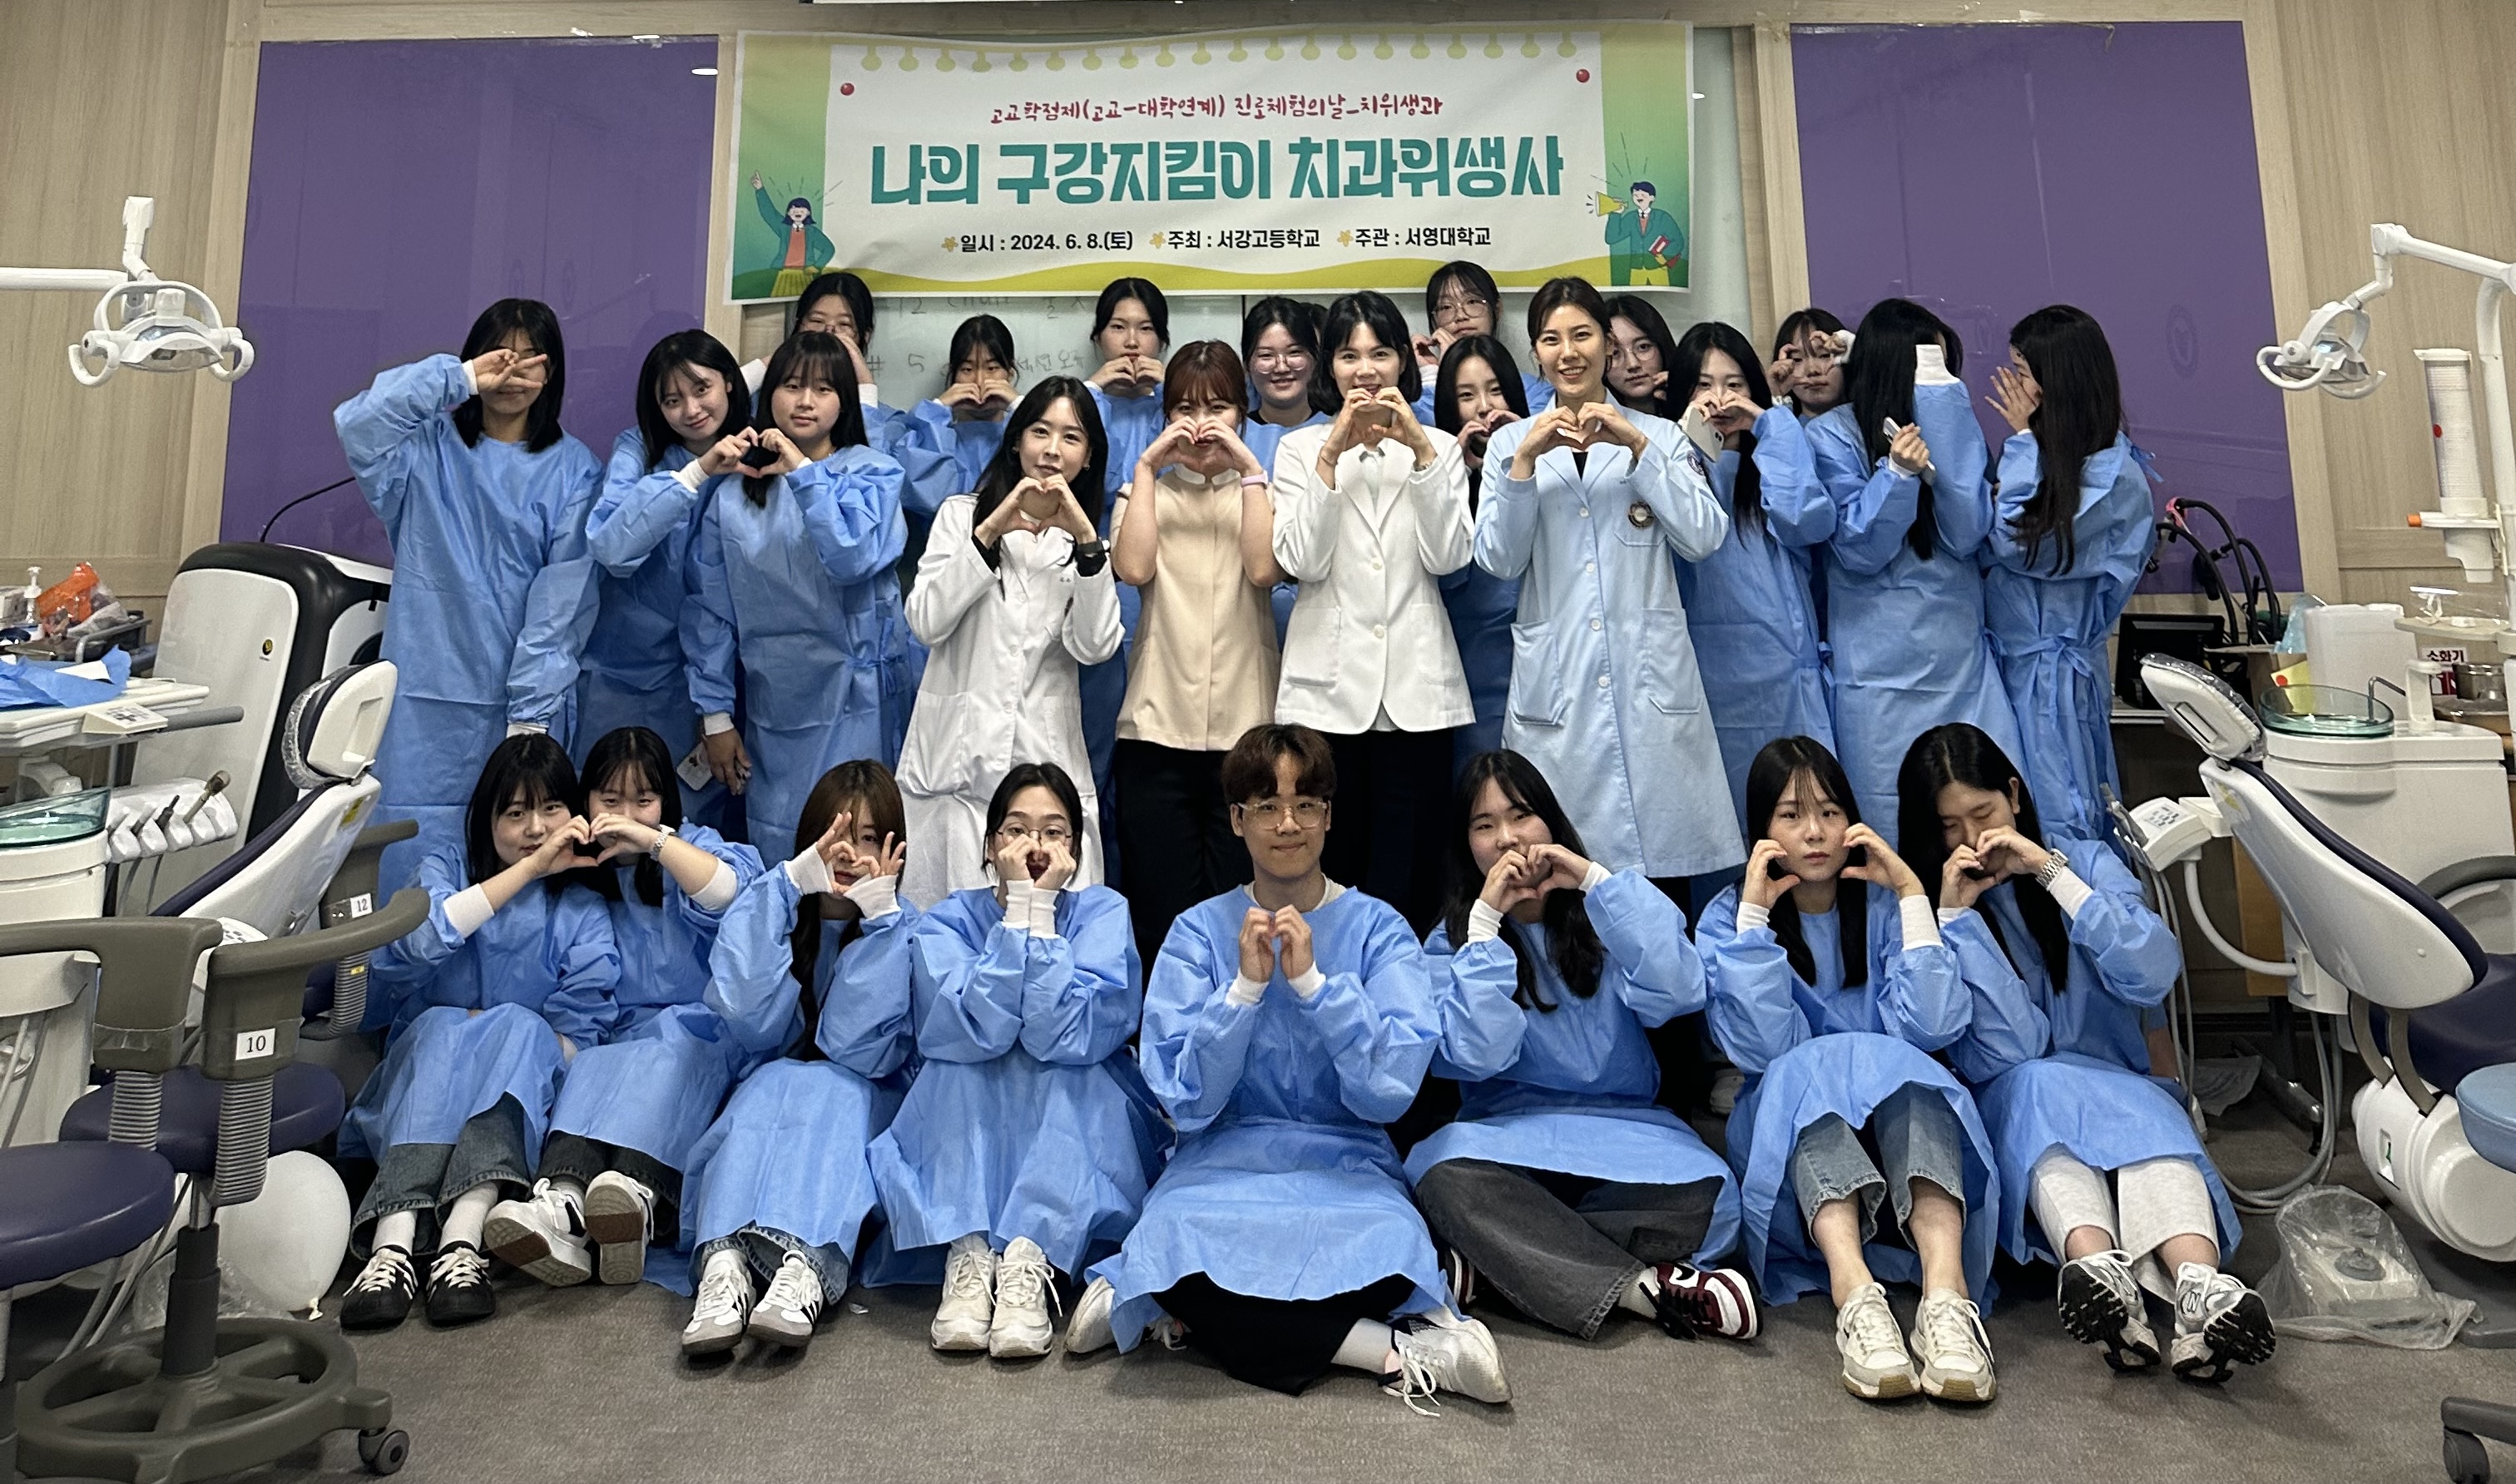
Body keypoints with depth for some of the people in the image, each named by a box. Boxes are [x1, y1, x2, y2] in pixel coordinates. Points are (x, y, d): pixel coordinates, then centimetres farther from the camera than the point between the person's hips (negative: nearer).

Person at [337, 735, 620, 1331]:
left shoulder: (583, 914, 6)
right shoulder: (447, 868, 8)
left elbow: (576, 1039, -1)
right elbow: (416, 941, -17)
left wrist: (496, 1033, -18)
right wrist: (531, 868, -20)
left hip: (517, 1094, 0)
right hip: (421, 1071, 0)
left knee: (519, 1027, -31)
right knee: (440, 1026, -31)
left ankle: (463, 1241, -50)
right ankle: (392, 1243, -50)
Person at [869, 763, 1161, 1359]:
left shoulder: (1103, 912, -8)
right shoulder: (947, 921, -5)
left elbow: (1070, 1036, -23)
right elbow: (972, 1031, -24)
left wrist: (1041, 912, -22)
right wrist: (1018, 910, -23)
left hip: (1078, 1135, -1)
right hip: (966, 1145, 1)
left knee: (1074, 1075, -29)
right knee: (953, 1068, -26)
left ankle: (1030, 1261, -34)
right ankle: (967, 1255, -31)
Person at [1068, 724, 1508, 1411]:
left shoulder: (1377, 928, 1)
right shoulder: (1199, 931, 2)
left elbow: (1391, 1088, -10)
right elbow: (1185, 1100, -6)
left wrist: (1312, 980, -19)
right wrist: (1246, 985, -17)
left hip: (1346, 1164, -1)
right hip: (1224, 1161, 1)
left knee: (1387, 1255, -34)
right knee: (1176, 1245, -32)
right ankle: (1399, 1350, -18)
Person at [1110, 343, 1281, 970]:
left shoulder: (1262, 491, 12)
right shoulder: (1146, 491, 14)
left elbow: (1265, 568, -10)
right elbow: (1134, 567, -9)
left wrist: (1249, 469, -7)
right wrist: (1147, 466, -4)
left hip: (1246, 729, 0)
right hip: (1156, 729, 0)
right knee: (1161, 917, 1)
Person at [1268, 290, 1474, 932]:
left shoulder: (1438, 446, 12)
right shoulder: (1299, 448, 9)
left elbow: (1448, 557, -4)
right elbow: (1301, 562, -6)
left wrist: (1420, 449, -10)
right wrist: (1332, 455, -12)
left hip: (1416, 686, 1)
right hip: (1327, 685, -1)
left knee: (1408, 877, 2)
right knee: (1326, 871, 2)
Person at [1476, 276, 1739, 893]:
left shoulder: (1659, 434, 10)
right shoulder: (1512, 442, 10)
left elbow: (1704, 538, -5)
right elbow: (1498, 559, -3)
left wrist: (1638, 447, -12)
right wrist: (1526, 460, -13)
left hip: (1651, 674, 0)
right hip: (1555, 681, 0)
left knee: (1666, 842, 1)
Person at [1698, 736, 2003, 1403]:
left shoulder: (1884, 906, 7)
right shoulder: (1726, 918, 3)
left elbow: (1934, 1029, -11)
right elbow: (1765, 1048, -13)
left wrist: (1911, 893, -10)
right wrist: (1754, 913, -15)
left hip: (1902, 1118, 1)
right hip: (1790, 1129, -1)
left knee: (1904, 1069, -30)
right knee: (1811, 1071, -32)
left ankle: (1947, 1289, -51)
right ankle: (1853, 1291, -53)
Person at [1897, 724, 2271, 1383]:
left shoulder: (2086, 860, 7)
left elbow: (2154, 977, -11)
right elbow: (2014, 1048, -9)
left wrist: (2053, 873, -13)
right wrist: (1957, 914, -15)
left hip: (2118, 1088, 2)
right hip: (2009, 1102, -1)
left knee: (2145, 1108, -31)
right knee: (2038, 1086, -34)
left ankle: (2200, 1285, -55)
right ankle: (2096, 1264, -57)